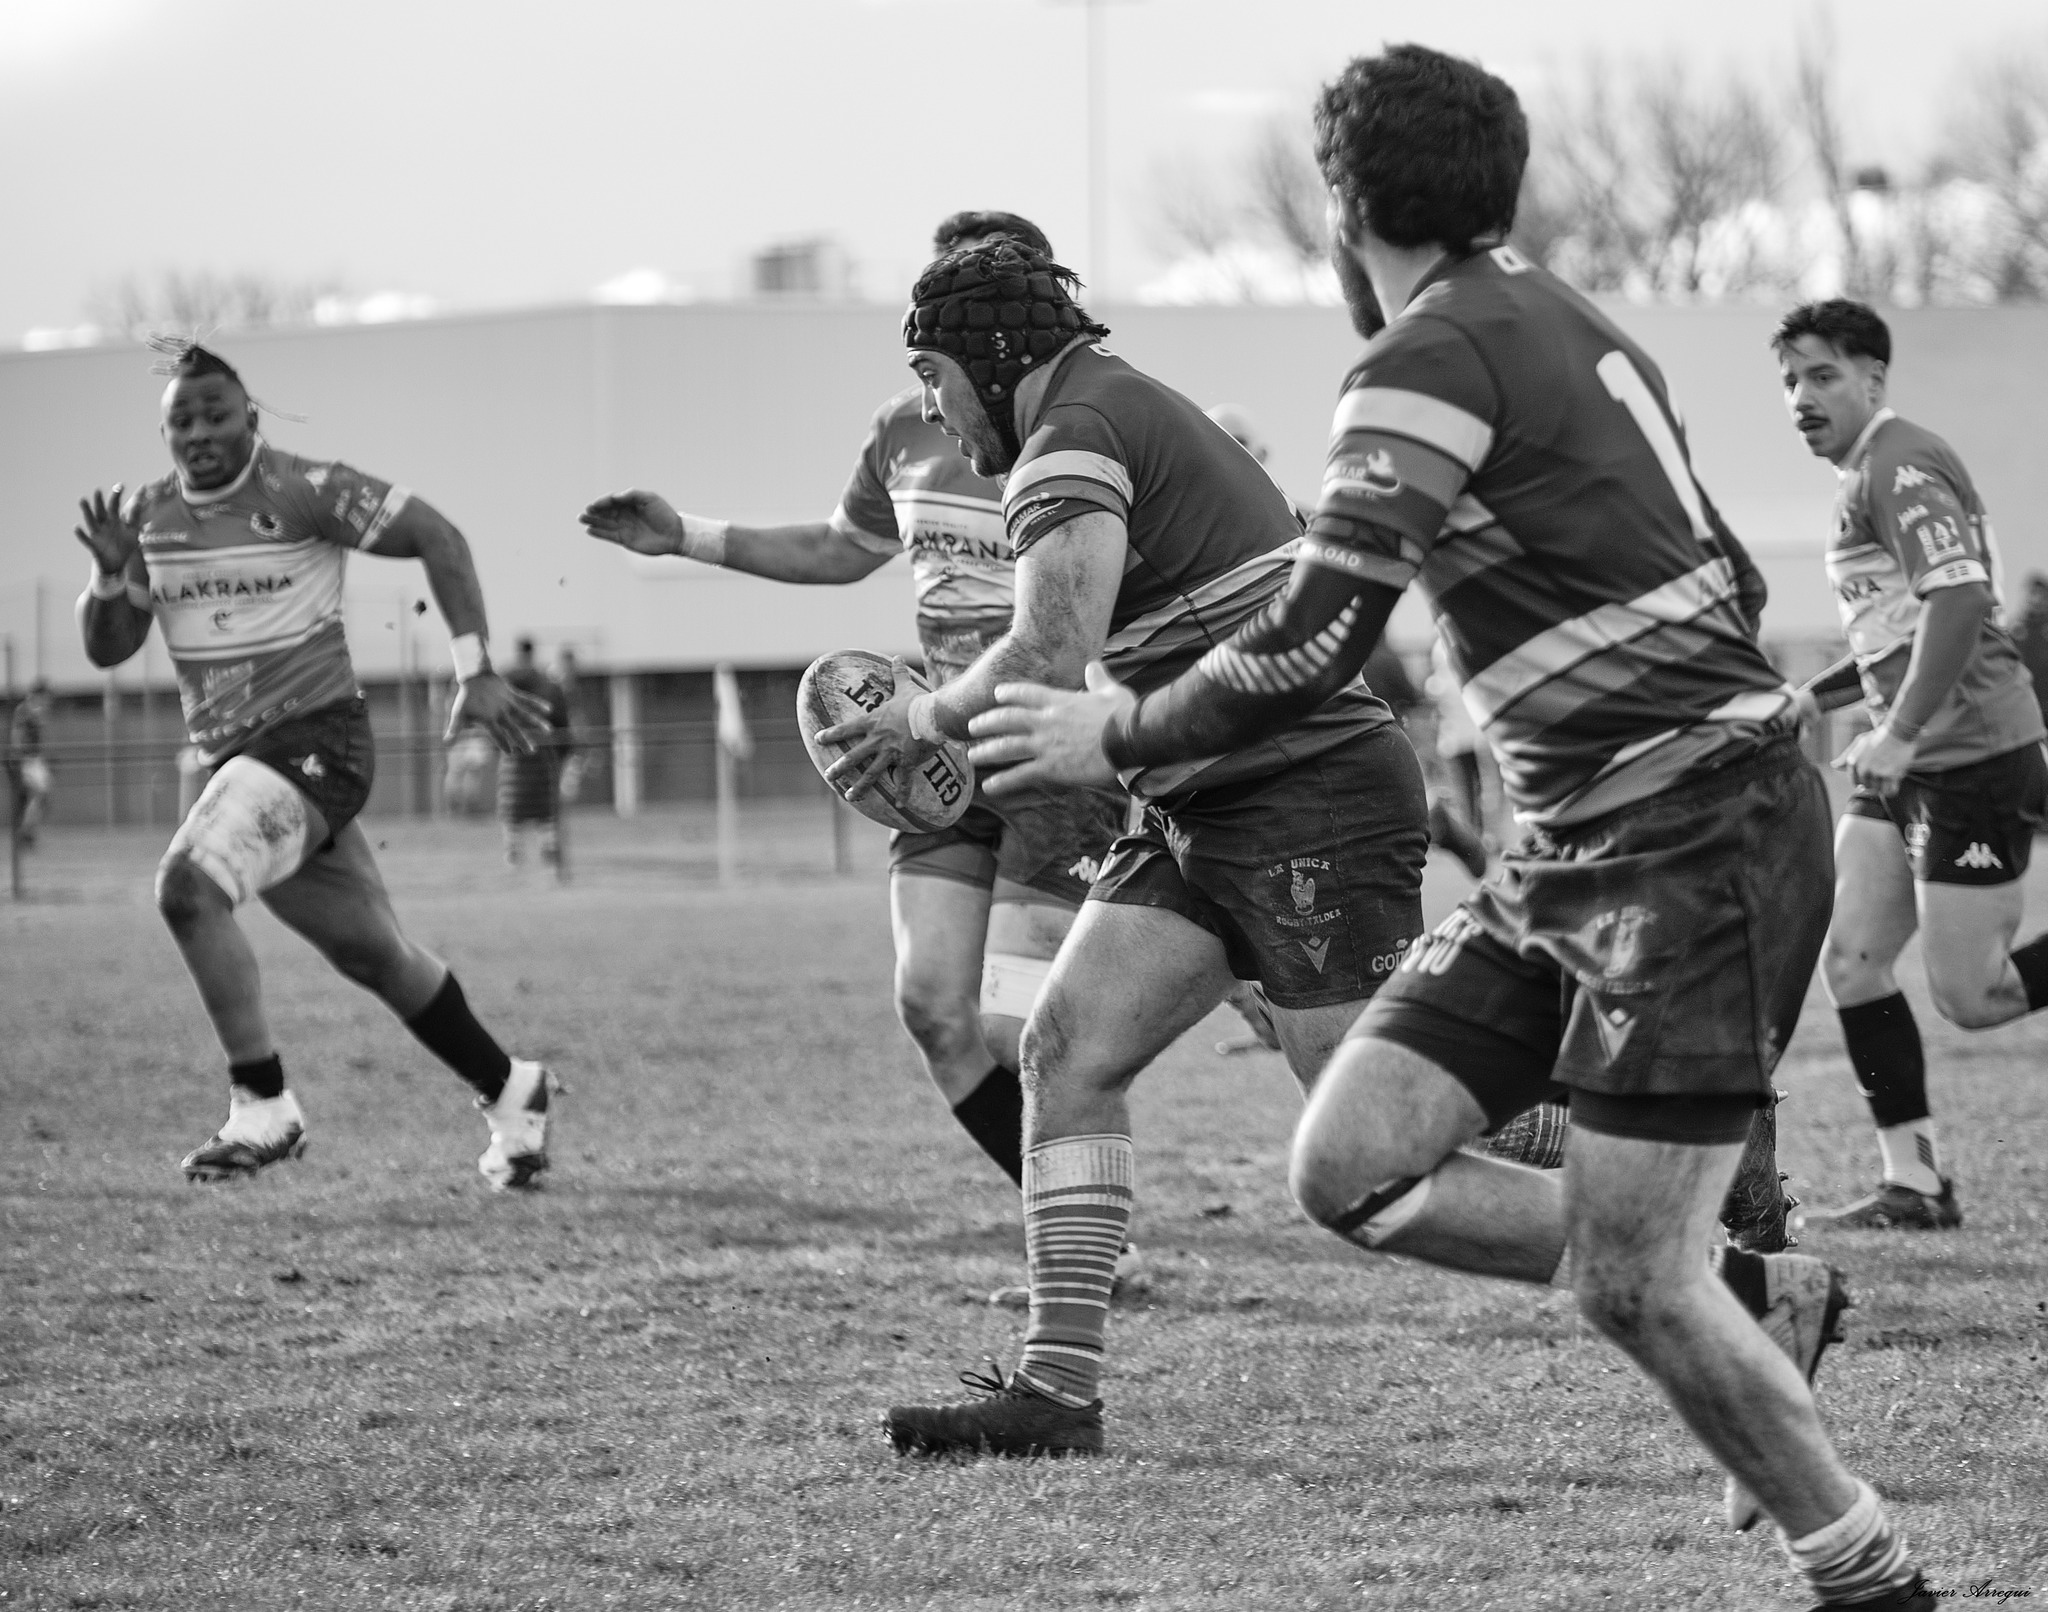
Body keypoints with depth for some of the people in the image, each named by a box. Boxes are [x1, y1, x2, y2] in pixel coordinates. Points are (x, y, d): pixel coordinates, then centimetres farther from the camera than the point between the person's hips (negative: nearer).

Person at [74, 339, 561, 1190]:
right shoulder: (149, 515, 9)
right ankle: (510, 1091, 32)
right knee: (372, 956, 14)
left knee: (188, 886, -27)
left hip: (316, 738, -7)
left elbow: (437, 539, -7)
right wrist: (111, 574, -9)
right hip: (238, 759, 7)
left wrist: (476, 674, -12)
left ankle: (263, 1110, -19)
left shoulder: (304, 490, -10)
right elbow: (106, 648, 13)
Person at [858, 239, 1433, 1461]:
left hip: (1309, 798, -11)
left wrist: (926, 720, -8)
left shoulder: (1073, 436, -12)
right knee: (1069, 1049, 2)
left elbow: (1051, 656, -25)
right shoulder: (1150, 410, 20)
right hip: (1208, 810, 11)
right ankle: (1060, 1389, -1)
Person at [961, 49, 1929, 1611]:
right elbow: (1729, 584, 20)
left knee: (1627, 1288, -8)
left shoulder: (1435, 355, -14)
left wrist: (1117, 735, -4)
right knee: (1352, 1163, 1)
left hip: (1703, 835, -9)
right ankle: (1756, 1301, 11)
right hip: (1580, 851, 9)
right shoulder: (1569, 324, 14)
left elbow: (1309, 647, -19)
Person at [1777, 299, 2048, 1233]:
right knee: (1850, 963, 2)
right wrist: (1814, 698, 16)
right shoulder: (1864, 477, 18)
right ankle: (1915, 1186, 6)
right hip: (1908, 762, 10)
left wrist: (1900, 733, -31)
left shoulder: (1899, 467, -13)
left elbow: (1960, 599, -26)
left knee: (1972, 997, -8)